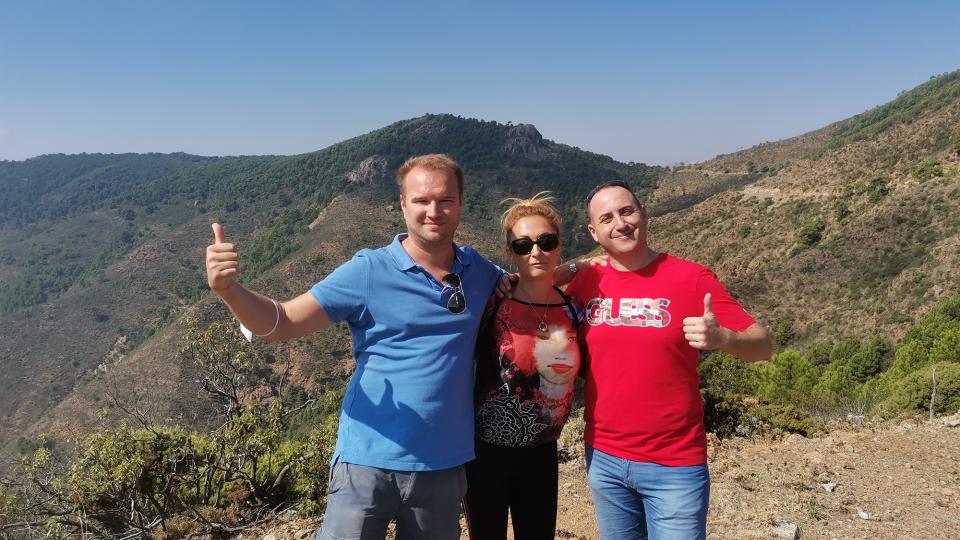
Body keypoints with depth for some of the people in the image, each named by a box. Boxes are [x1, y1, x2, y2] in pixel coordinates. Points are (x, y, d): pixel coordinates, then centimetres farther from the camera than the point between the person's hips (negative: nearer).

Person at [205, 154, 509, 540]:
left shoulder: (480, 272, 3)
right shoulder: (369, 271, -8)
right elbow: (281, 323, -11)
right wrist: (227, 288, -28)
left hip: (443, 466, 4)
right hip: (369, 461, -3)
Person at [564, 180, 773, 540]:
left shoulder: (691, 278, -9)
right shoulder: (584, 283, 0)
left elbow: (762, 347, -9)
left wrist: (722, 338, -28)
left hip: (675, 465, -3)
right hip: (602, 458, 4)